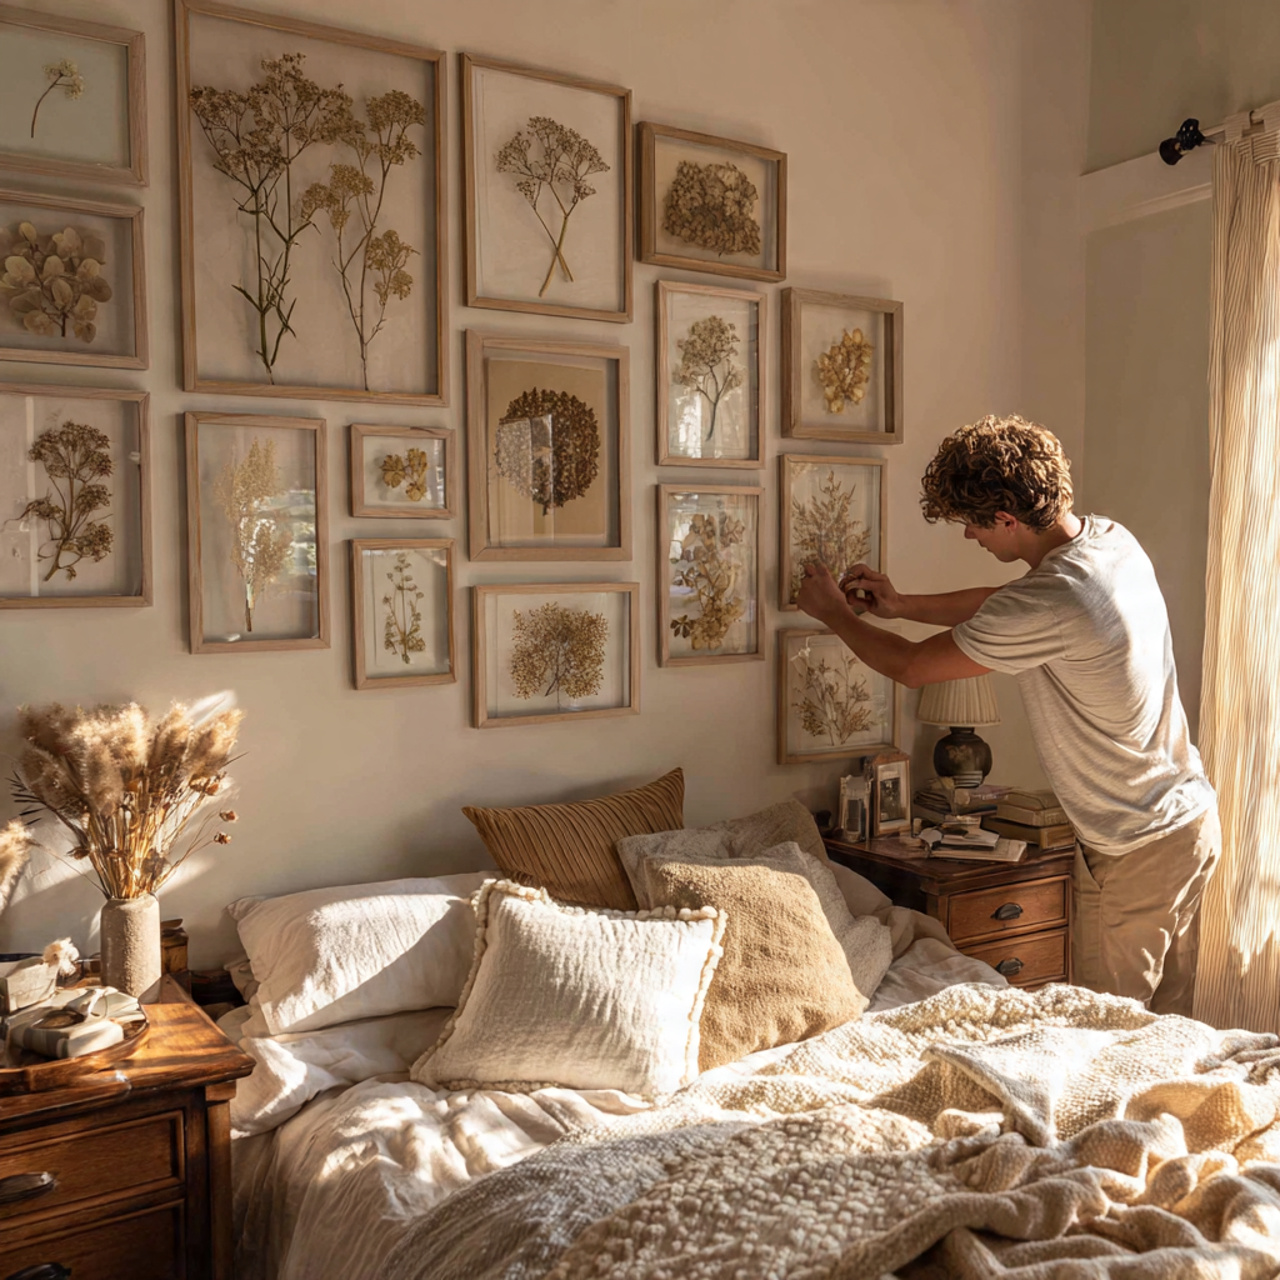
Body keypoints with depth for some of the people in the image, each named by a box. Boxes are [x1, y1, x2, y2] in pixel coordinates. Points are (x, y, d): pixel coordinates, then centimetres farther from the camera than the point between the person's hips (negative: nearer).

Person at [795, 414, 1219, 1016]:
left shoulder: (1050, 603, -30)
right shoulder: (1111, 538, -3)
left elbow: (911, 666, -16)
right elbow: (1004, 607, 16)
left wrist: (834, 613, 0)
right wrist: (901, 604, 14)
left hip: (1134, 853, -9)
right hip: (1192, 815, 9)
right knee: (1166, 1024, 21)